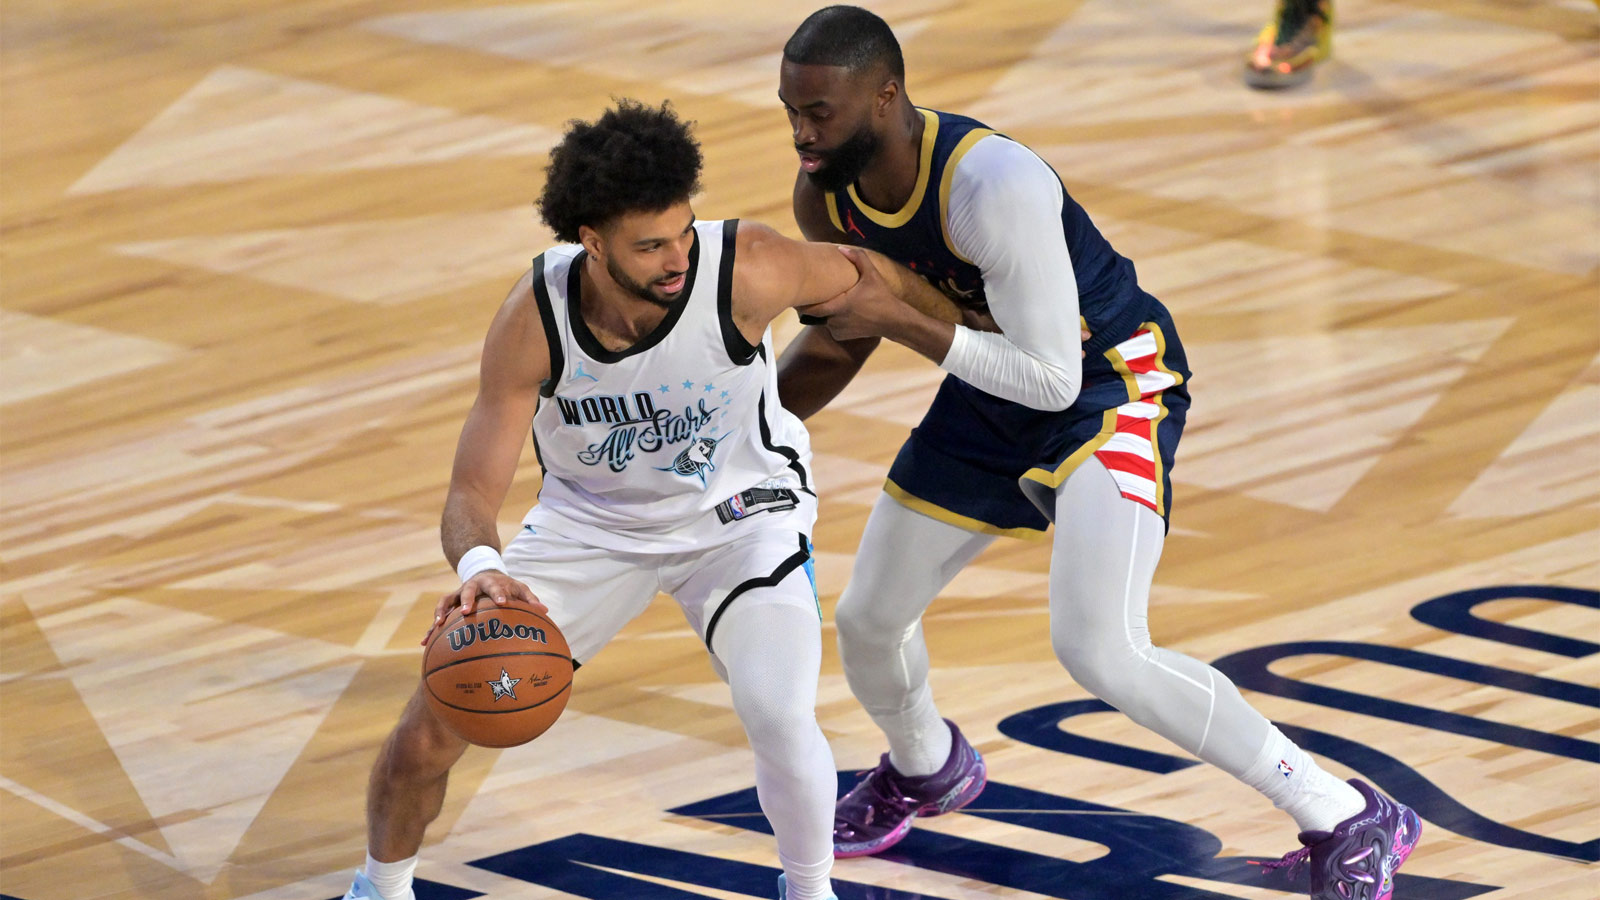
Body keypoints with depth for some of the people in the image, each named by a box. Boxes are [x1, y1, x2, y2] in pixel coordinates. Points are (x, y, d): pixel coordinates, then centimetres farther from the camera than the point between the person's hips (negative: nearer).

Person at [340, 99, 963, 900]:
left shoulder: (746, 270, -33)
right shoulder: (534, 319, -29)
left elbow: (873, 278, -11)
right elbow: (472, 494, -26)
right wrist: (477, 568, -50)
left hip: (739, 511, -1)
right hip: (593, 517, 1)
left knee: (781, 721, -25)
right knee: (433, 727, -4)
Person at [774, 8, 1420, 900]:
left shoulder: (993, 185, -36)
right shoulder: (827, 197, -11)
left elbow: (1050, 378, -32)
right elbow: (846, 334, 9)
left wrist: (897, 317, -36)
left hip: (1111, 383, -8)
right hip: (991, 397, 8)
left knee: (1100, 650, -26)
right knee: (868, 622, 15)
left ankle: (1349, 823, -14)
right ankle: (927, 770, 53)